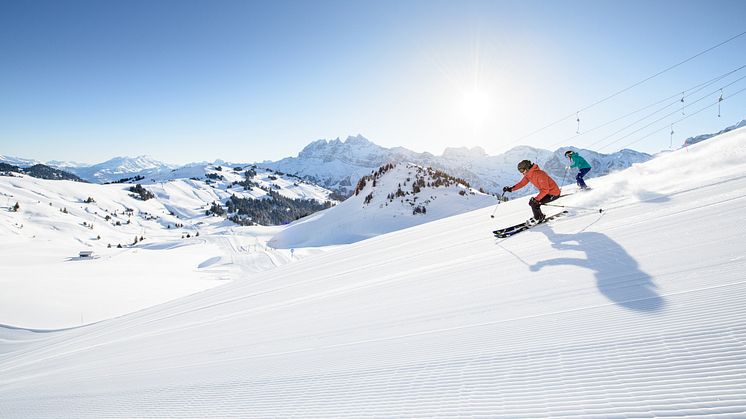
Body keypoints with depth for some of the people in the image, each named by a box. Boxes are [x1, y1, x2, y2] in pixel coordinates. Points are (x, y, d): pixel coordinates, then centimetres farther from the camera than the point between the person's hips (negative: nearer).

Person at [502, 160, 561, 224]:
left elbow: (545, 190, -32)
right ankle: (540, 216, 25)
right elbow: (522, 183, 3)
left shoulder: (539, 174, -31)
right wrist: (511, 188, -8)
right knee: (532, 202, 5)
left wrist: (536, 199, -34)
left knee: (534, 203, -16)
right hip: (547, 192, 9)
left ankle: (538, 219, 8)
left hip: (554, 194, -9)